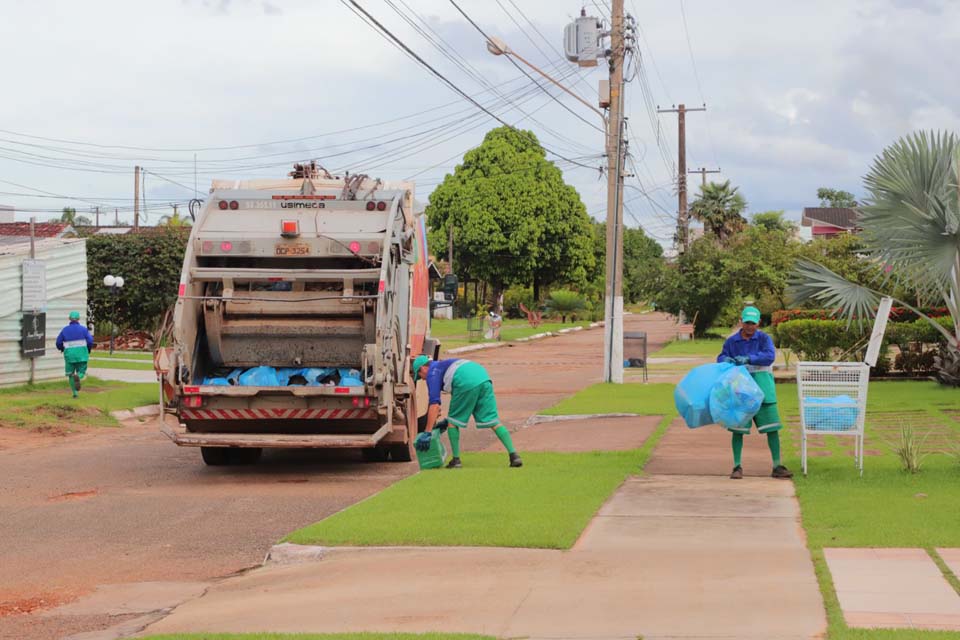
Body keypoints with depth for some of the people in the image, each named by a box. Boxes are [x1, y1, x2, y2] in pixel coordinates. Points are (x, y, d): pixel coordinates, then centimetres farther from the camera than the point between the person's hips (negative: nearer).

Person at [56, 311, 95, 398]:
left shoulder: (65, 330, 3)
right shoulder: (83, 329, -1)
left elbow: (59, 342, 4)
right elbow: (90, 341, -7)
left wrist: (61, 349, 27)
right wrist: (89, 350, 13)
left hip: (69, 354, 1)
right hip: (81, 354, -1)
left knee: (71, 374, 14)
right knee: (81, 372, 9)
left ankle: (75, 392, 7)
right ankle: (77, 377, -28)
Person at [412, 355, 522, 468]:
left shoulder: (432, 372, 13)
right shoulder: (444, 364, 38)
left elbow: (434, 404, 0)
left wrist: (427, 432, -1)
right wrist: (447, 420, 47)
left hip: (467, 383, -7)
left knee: (452, 421, 11)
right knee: (493, 420, 4)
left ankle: (456, 460, 11)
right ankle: (514, 455, -8)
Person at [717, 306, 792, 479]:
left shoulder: (764, 338, 1)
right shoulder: (731, 341, 8)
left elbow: (769, 356, -14)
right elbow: (721, 357, 4)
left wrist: (748, 359, -28)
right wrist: (726, 360, -21)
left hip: (761, 386, -1)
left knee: (772, 426, 0)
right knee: (738, 427, -1)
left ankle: (777, 466, 6)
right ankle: (737, 467, 6)